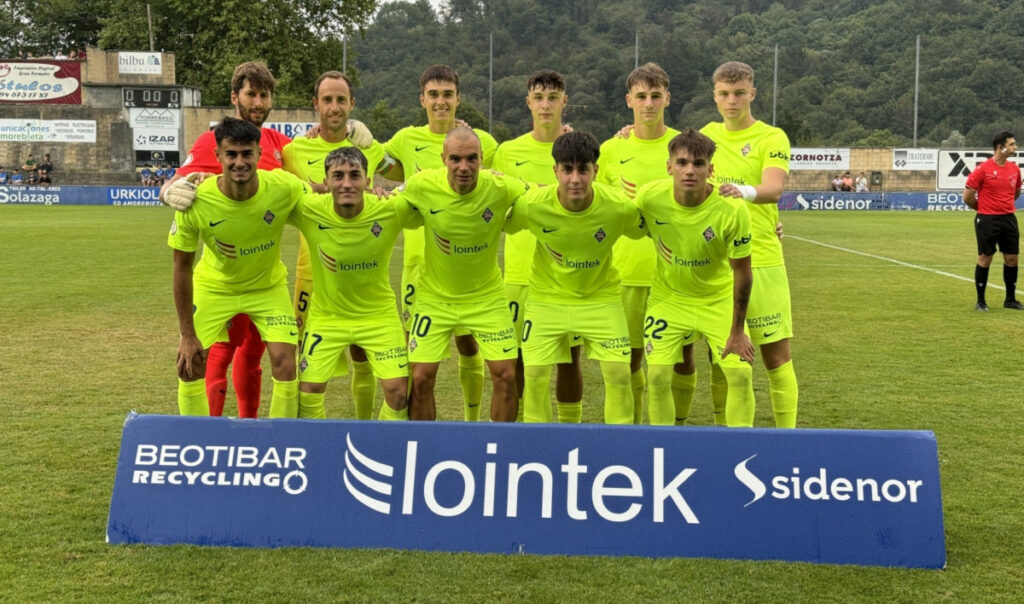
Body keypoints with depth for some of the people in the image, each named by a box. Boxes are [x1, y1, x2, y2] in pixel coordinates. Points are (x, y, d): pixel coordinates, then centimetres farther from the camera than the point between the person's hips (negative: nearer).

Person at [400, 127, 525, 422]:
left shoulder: (501, 188, -20)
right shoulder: (422, 186, -18)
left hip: (487, 296, 0)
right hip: (435, 296, 0)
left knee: (506, 375, -2)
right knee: (420, 378, -2)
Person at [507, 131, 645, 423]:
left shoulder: (619, 207, -23)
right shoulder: (532, 205, -24)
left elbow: (643, 231, -1)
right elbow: (503, 226, -2)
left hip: (600, 297, 0)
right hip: (547, 298, 0)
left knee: (619, 374, -6)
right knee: (534, 375, -2)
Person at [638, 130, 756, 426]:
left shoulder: (732, 209, -26)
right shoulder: (649, 197, -22)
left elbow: (742, 273, -16)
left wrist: (737, 331, -11)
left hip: (719, 299, -1)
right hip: (668, 297, 1)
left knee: (740, 374, -9)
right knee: (657, 375, -6)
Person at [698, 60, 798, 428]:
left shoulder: (771, 138, -3)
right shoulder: (706, 135, 11)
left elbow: (774, 189, -22)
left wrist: (744, 191, -40)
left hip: (760, 260, -4)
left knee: (776, 354, -2)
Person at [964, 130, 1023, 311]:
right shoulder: (983, 169, -11)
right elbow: (967, 196, -7)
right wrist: (984, 208, 6)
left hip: (1009, 219, 6)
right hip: (987, 221, -6)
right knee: (985, 259, 0)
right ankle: (980, 301, 9)